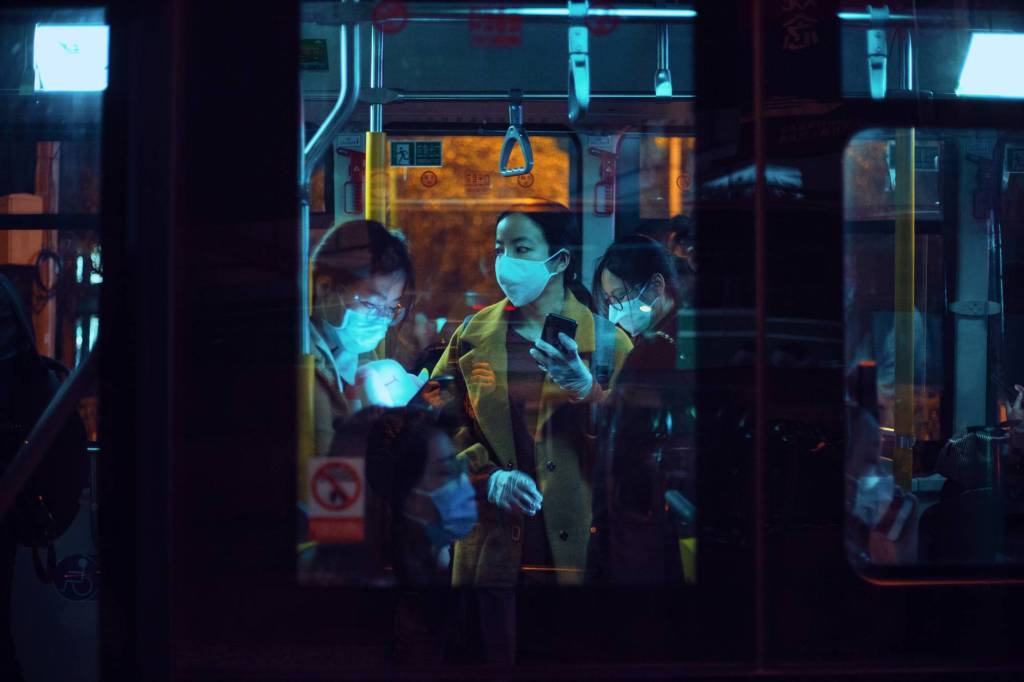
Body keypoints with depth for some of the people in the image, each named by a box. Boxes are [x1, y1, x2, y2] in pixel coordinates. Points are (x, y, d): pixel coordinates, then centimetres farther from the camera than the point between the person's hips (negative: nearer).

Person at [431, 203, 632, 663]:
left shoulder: (605, 340, 1)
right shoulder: (473, 335, 5)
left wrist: (586, 390, -20)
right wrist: (487, 478, -11)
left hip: (577, 550, -1)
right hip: (492, 544, 1)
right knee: (496, 658, 8)